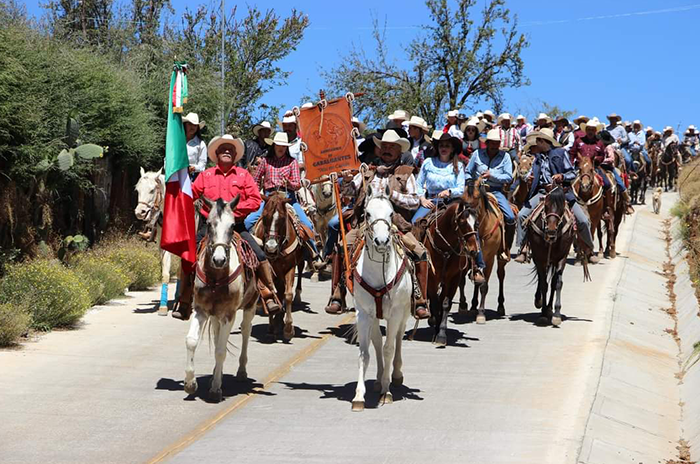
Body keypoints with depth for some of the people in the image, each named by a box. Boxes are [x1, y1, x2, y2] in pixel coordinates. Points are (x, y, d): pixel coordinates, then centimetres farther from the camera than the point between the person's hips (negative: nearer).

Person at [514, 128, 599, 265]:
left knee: (583, 220, -11)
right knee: (521, 215, -16)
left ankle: (589, 250, 10)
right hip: (542, 193, 3)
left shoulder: (560, 153, 3)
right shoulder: (538, 157, 15)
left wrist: (562, 176, -17)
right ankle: (523, 249, -8)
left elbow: (573, 174, 2)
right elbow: (535, 176, 20)